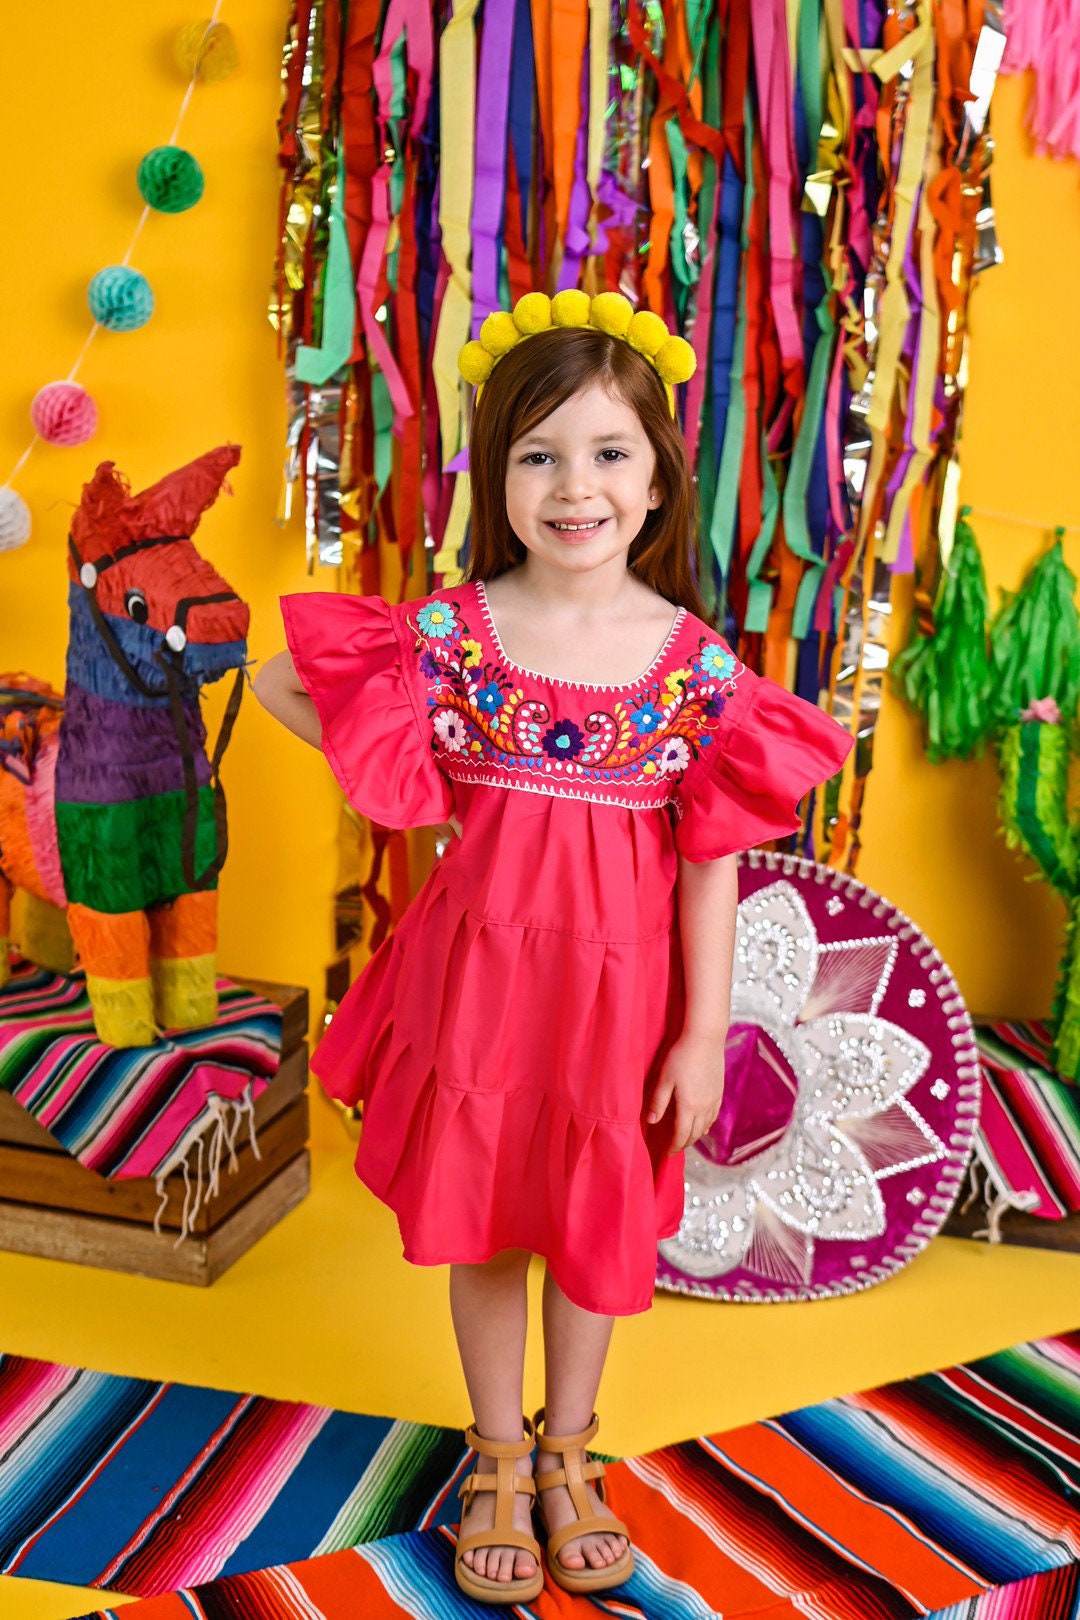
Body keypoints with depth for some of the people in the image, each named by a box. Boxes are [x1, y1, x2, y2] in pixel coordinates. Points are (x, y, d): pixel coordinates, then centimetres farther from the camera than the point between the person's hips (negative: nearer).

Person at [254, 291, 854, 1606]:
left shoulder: (696, 661, -8)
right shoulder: (449, 631, -9)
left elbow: (711, 859, -5)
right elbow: (277, 681, 2)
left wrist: (705, 1032, -5)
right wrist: (414, 789, -5)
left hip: (622, 978, 0)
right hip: (483, 962, 0)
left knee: (601, 1222, 15)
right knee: (482, 1215, 14)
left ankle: (568, 1449, 41)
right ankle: (498, 1457, 38)